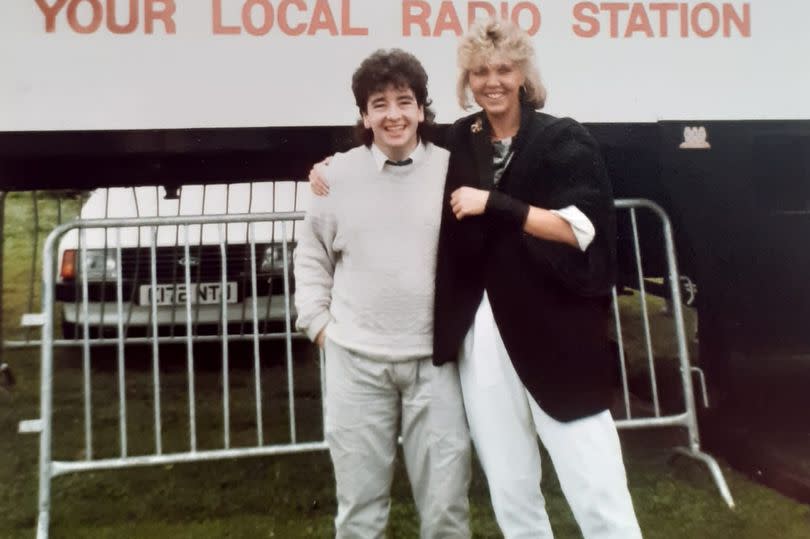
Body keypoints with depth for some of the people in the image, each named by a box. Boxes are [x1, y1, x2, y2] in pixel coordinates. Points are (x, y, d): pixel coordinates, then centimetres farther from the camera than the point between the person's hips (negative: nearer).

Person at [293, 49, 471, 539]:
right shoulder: (338, 174, 2)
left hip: (435, 357, 0)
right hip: (356, 359, 1)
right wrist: (318, 320, 4)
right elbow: (312, 256, 12)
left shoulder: (453, 170, -1)